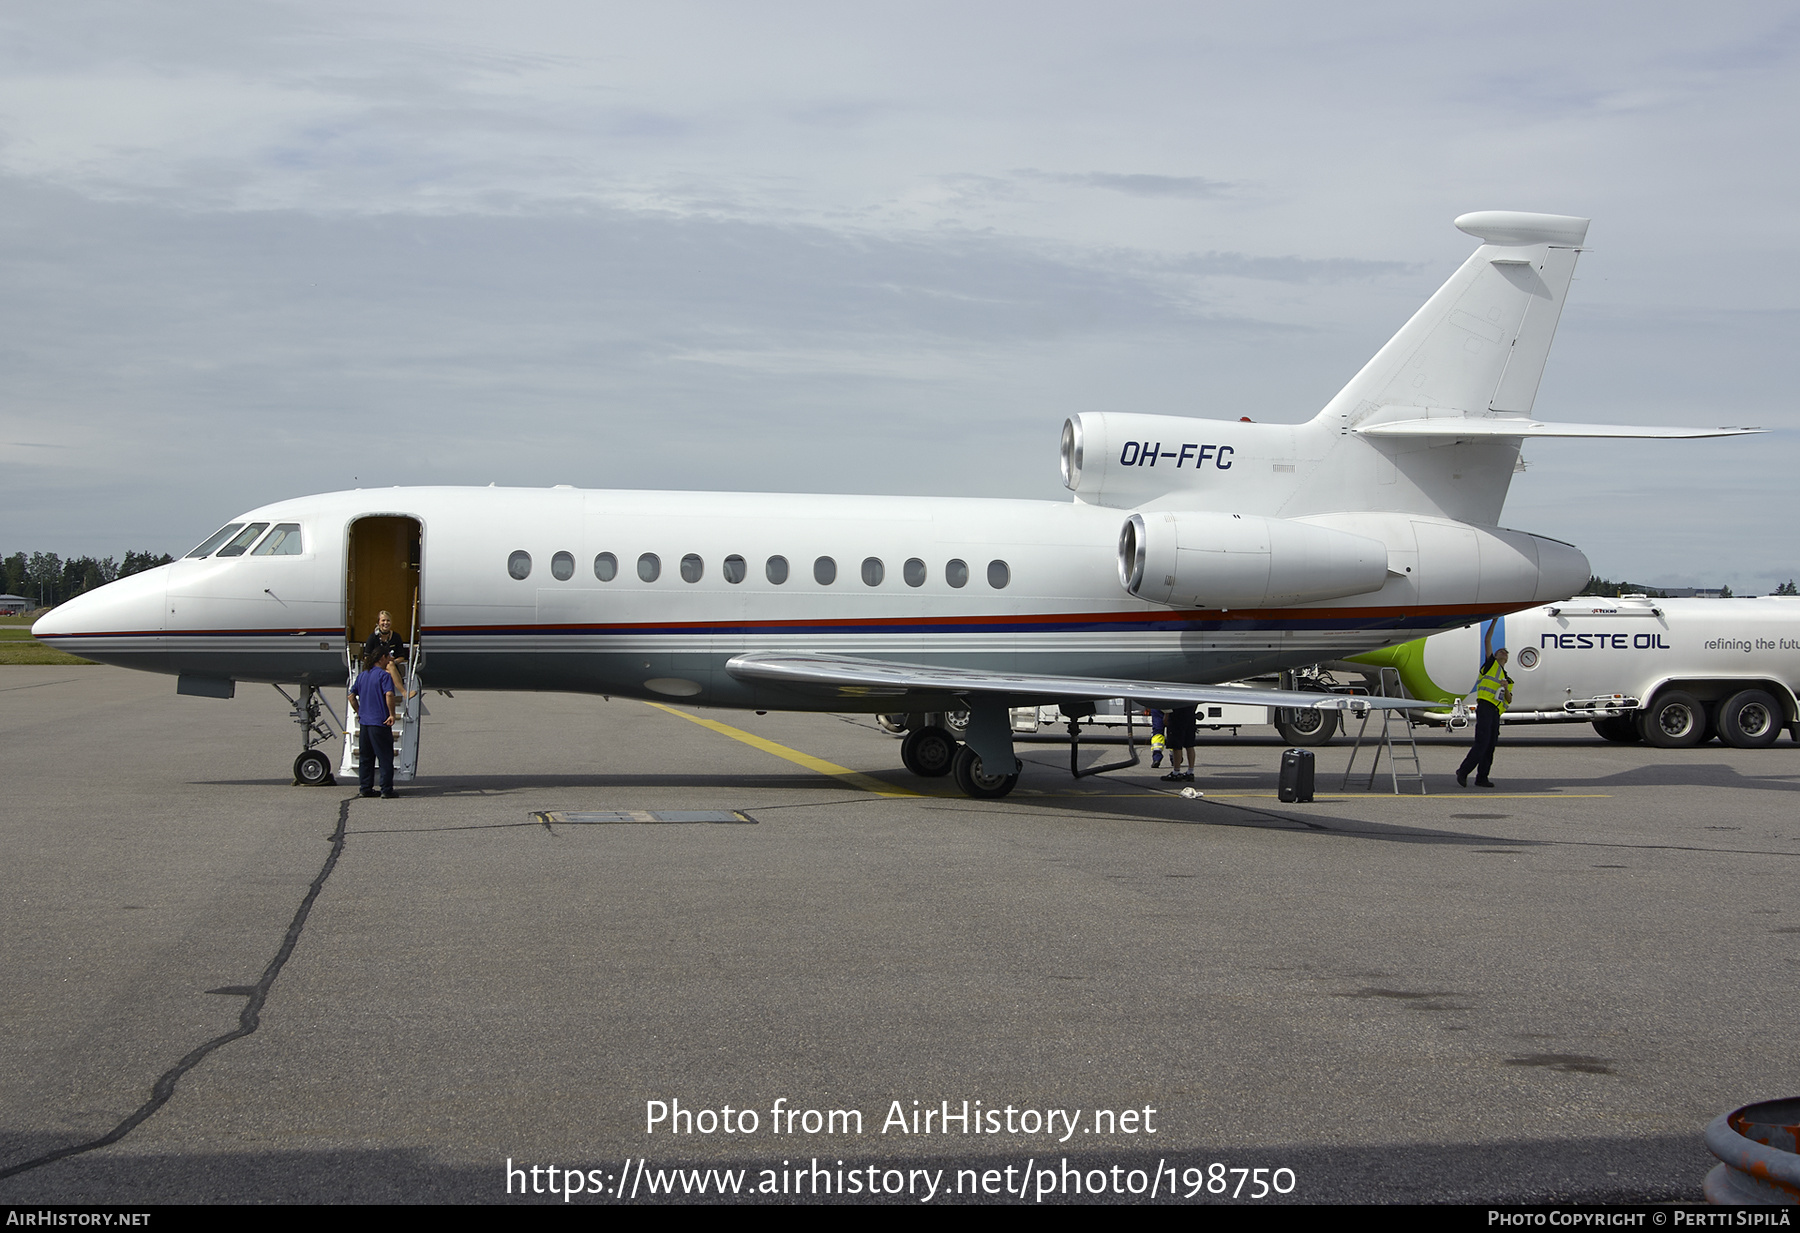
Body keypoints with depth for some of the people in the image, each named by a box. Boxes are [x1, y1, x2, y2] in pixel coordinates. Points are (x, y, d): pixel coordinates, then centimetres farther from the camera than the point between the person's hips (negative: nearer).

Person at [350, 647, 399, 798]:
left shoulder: (362, 675, 12)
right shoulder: (383, 675, -10)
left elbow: (352, 696, 14)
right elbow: (389, 694, -24)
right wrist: (392, 714, -17)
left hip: (364, 722, 7)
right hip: (380, 723, -7)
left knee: (365, 758, 13)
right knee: (385, 758, -1)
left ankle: (366, 788, 13)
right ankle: (387, 790, -2)